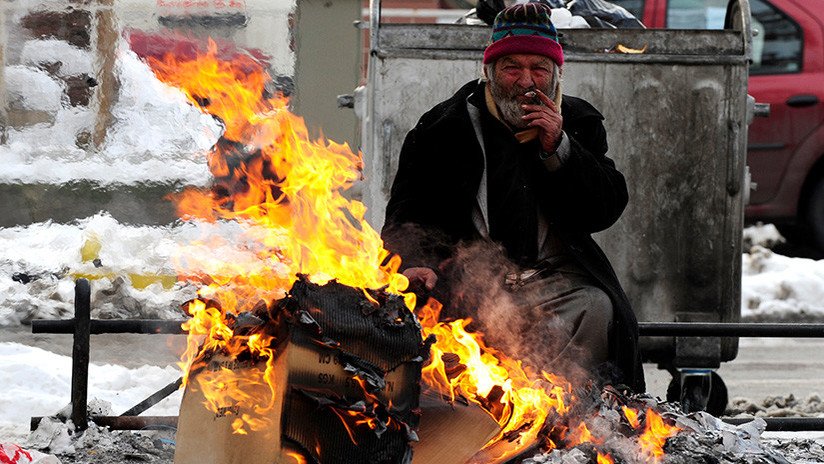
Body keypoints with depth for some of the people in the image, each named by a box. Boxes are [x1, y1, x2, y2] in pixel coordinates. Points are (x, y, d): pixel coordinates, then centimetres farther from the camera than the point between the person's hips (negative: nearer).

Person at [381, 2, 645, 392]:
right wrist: (414, 265, -14)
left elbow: (606, 210, 6)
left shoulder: (579, 123, 15)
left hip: (552, 277, 1)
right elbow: (408, 214, 9)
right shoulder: (444, 127, 9)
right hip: (470, 274, -1)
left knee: (597, 311, -30)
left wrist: (558, 149, -7)